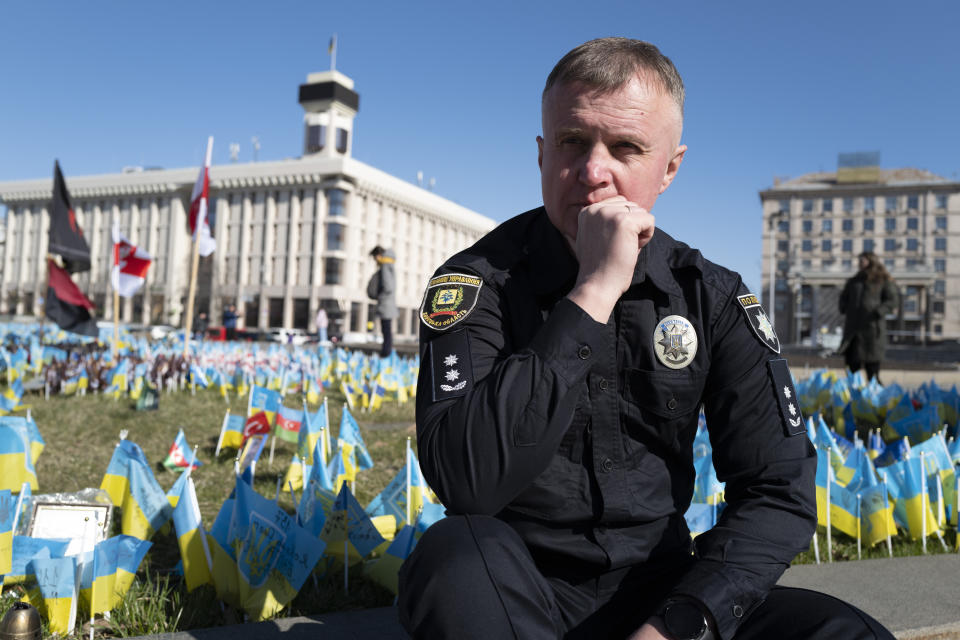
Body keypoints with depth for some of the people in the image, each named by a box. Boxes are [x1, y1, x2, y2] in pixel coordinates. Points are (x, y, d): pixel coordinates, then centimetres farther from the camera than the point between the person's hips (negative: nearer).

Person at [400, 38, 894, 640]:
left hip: (657, 586, 2)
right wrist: (592, 295, -28)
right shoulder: (478, 282, -10)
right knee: (454, 552, -34)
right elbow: (465, 478, -26)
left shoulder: (712, 296, 0)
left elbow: (778, 489, -4)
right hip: (516, 590, -1)